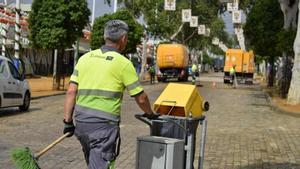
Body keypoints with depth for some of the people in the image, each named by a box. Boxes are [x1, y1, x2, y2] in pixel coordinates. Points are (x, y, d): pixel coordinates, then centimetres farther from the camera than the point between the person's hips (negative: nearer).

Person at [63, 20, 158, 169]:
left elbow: (71, 92, 4)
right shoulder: (123, 63, -4)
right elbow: (141, 98, 2)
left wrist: (68, 121, 8)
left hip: (81, 122, 6)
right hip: (104, 125, -6)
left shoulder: (85, 58, 10)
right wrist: (150, 114, 20)